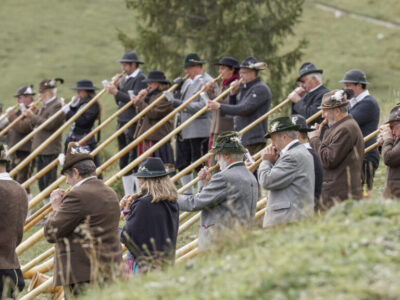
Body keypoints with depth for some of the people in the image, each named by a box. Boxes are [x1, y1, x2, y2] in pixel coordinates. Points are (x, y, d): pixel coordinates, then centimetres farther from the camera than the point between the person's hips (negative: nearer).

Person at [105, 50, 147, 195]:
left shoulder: (140, 79, -10)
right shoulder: (125, 79, 16)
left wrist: (117, 92, -18)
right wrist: (116, 86, 5)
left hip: (134, 123, -9)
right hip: (122, 122, 9)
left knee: (134, 162, -10)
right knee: (124, 163, 11)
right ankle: (128, 196, 17)